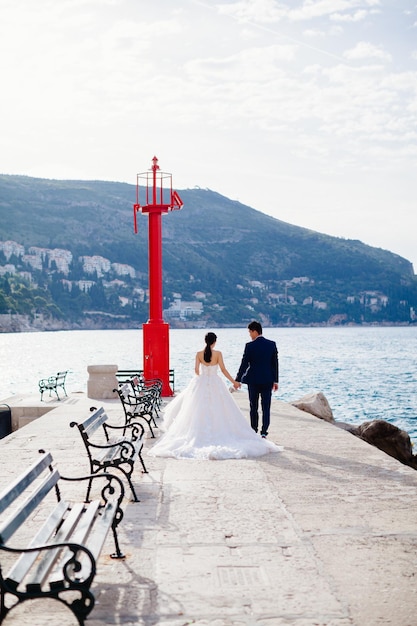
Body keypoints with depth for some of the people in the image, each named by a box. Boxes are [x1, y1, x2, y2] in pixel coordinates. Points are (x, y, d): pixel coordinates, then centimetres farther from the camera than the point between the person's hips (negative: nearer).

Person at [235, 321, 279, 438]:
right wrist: (275, 380, 11)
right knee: (266, 408, 2)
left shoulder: (250, 346, -10)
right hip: (268, 380, 2)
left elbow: (244, 364, -8)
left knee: (254, 408, 10)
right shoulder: (272, 344, 0)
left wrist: (238, 380, 2)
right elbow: (275, 363, 4)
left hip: (253, 380, -2)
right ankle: (263, 432, -6)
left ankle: (254, 432, 15)